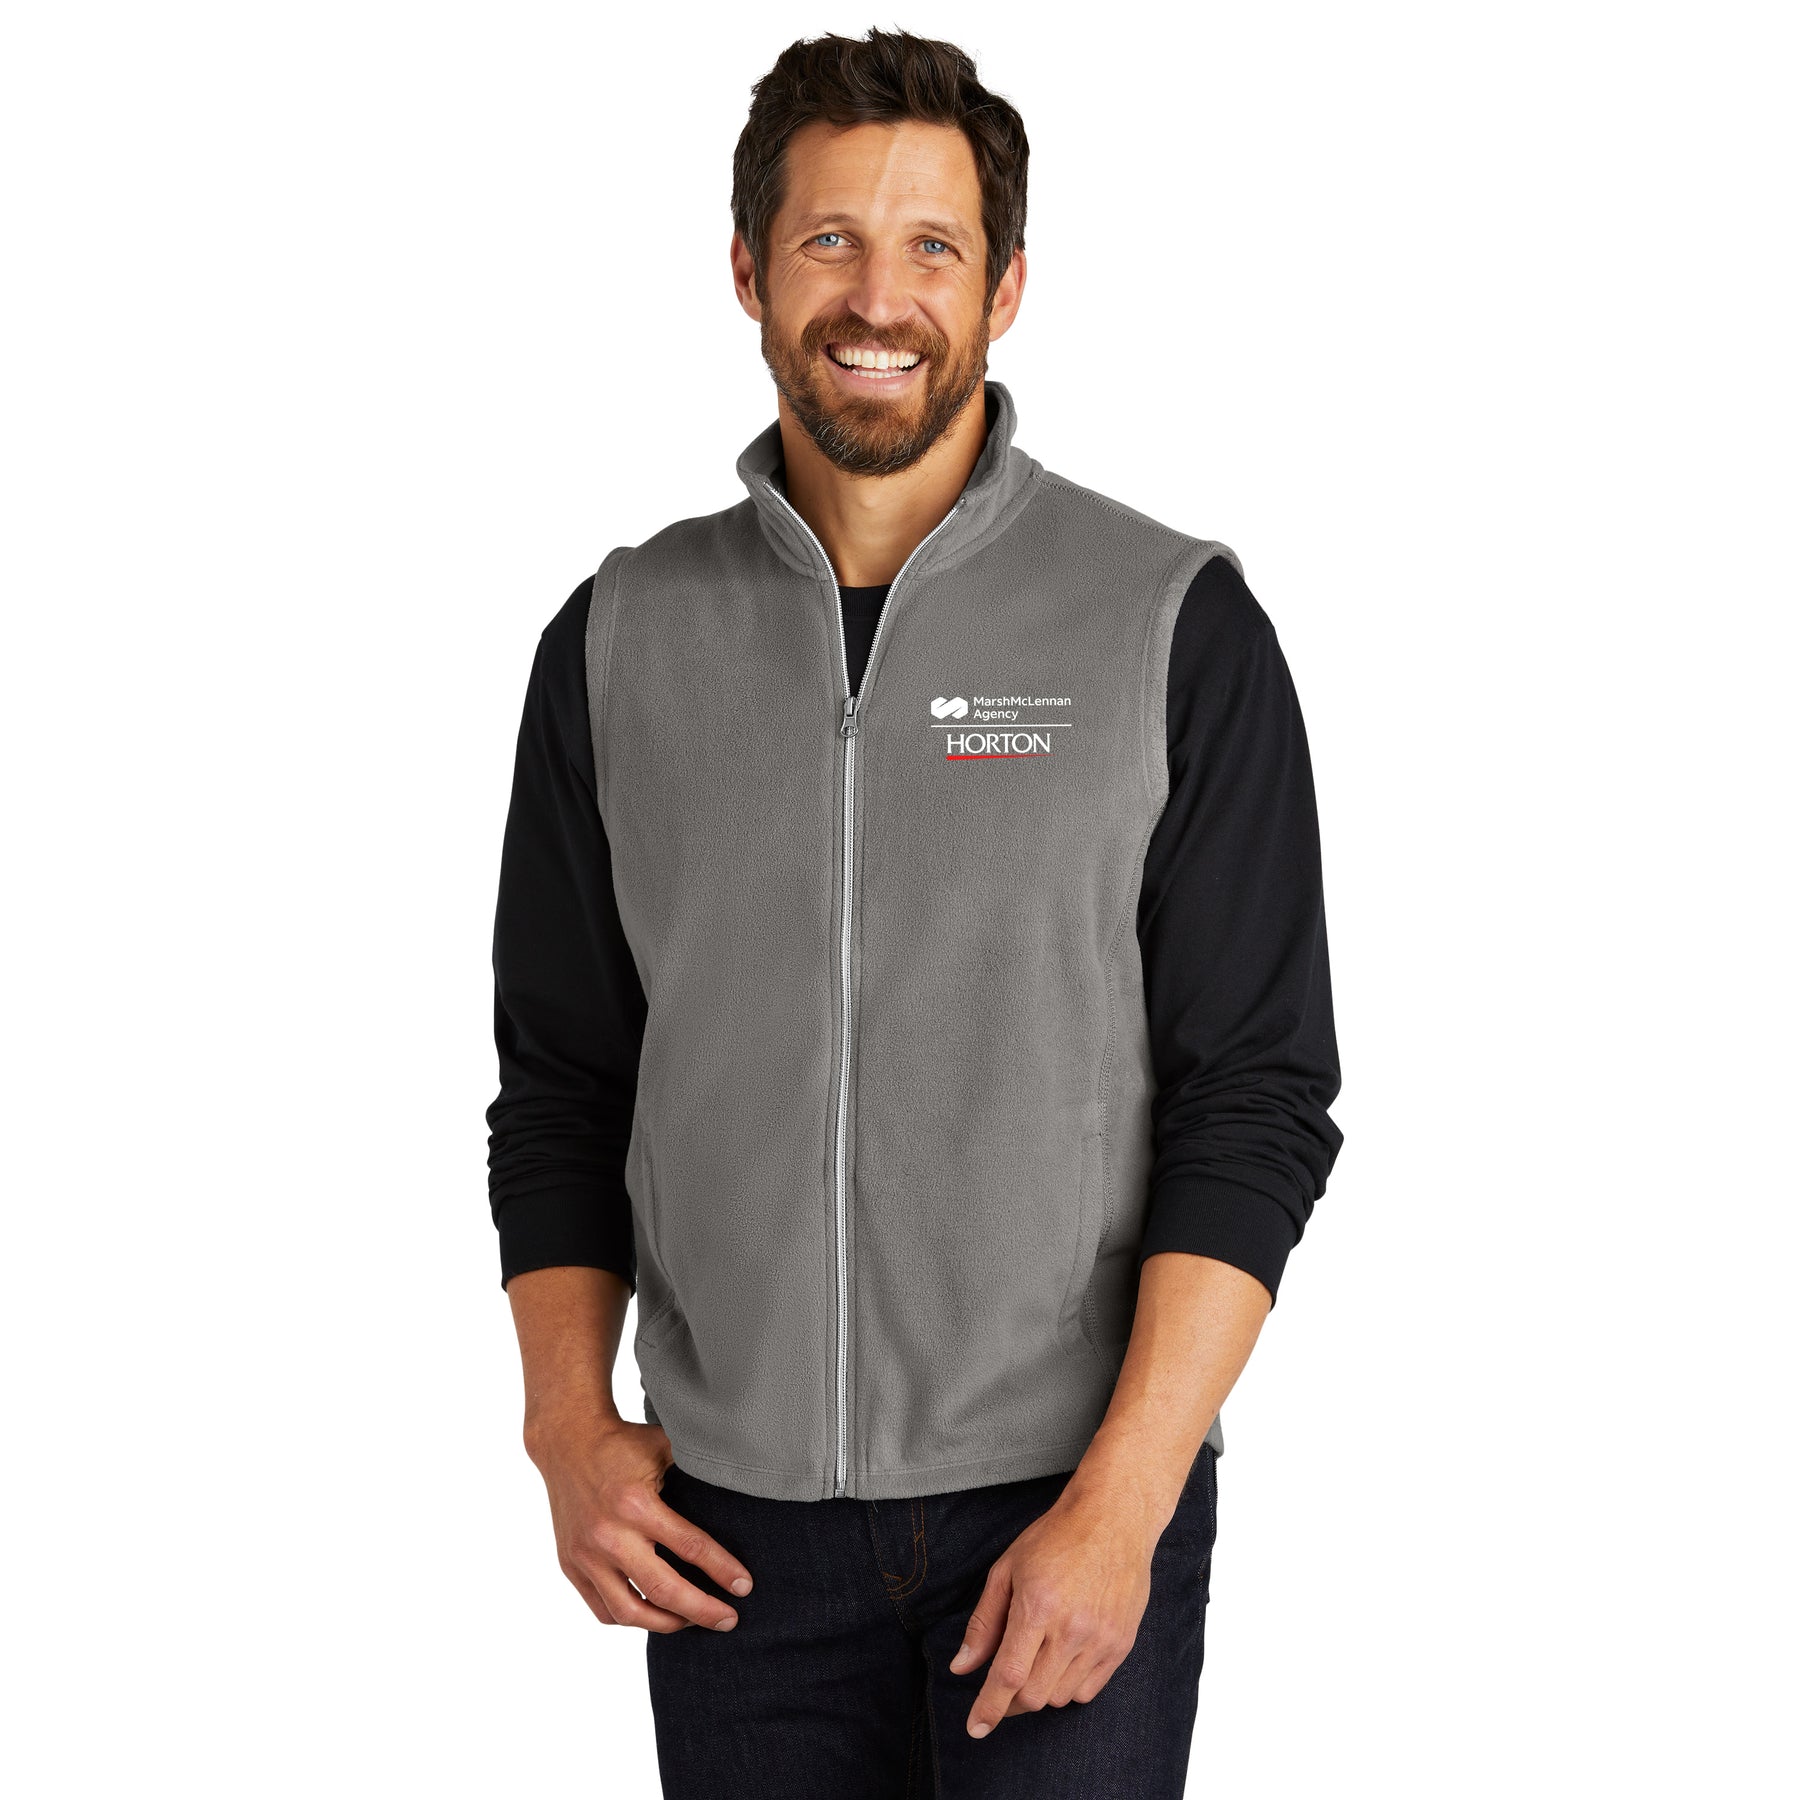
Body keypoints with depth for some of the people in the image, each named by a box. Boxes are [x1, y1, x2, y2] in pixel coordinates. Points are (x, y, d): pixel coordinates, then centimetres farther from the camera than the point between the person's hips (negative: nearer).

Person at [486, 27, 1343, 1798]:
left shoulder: (1174, 626, -4)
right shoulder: (620, 642, 5)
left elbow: (1258, 1104, -7)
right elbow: (559, 1088, 10)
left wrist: (1118, 1504, -14)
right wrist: (570, 1420, -3)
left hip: (1071, 1514, -2)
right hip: (734, 1526, 3)